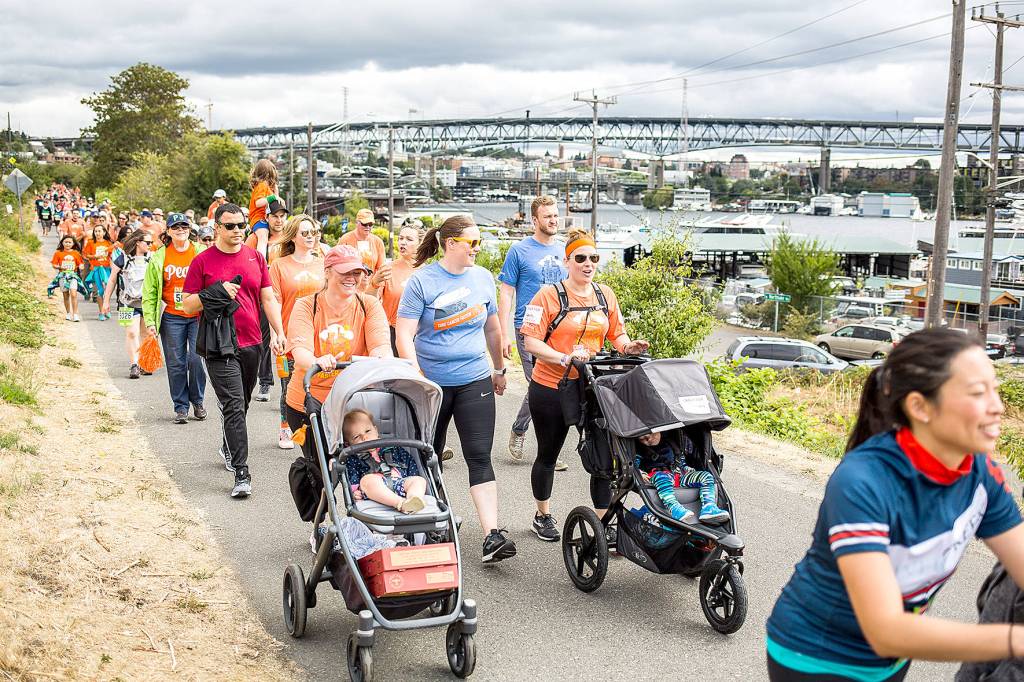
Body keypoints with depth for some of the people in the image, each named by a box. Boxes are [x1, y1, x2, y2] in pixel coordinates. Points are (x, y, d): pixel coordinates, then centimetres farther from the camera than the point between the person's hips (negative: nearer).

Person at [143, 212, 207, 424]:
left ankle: (197, 401, 13)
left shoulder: (201, 254, 1)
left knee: (196, 359, -9)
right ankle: (180, 407, 15)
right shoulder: (159, 258, 5)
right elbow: (150, 292, 8)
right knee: (176, 363, 3)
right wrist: (150, 320, 1)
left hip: (198, 316, -1)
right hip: (172, 318, 1)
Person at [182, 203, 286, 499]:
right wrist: (212, 294, -17)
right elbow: (187, 305, 0)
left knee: (241, 405, 18)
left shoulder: (255, 257, 9)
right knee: (234, 407, -11)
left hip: (252, 344, 4)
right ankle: (241, 474, -13)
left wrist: (278, 332, 2)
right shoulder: (202, 261, -1)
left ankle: (229, 448, 42)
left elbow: (268, 299, 12)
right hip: (220, 348, -4)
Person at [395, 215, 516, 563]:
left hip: (474, 381, 2)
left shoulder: (483, 278, 5)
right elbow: (404, 336, -13)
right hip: (431, 383, -2)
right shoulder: (422, 281, -9)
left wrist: (499, 369, 25)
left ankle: (492, 535, -12)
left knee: (479, 457, -7)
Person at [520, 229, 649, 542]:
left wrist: (629, 346, -10)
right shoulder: (549, 295, -10)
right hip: (552, 387, -3)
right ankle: (543, 516, 36)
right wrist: (565, 357, -27)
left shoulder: (605, 295, 6)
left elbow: (617, 334, 13)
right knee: (548, 455, 15)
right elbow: (531, 342, -14)